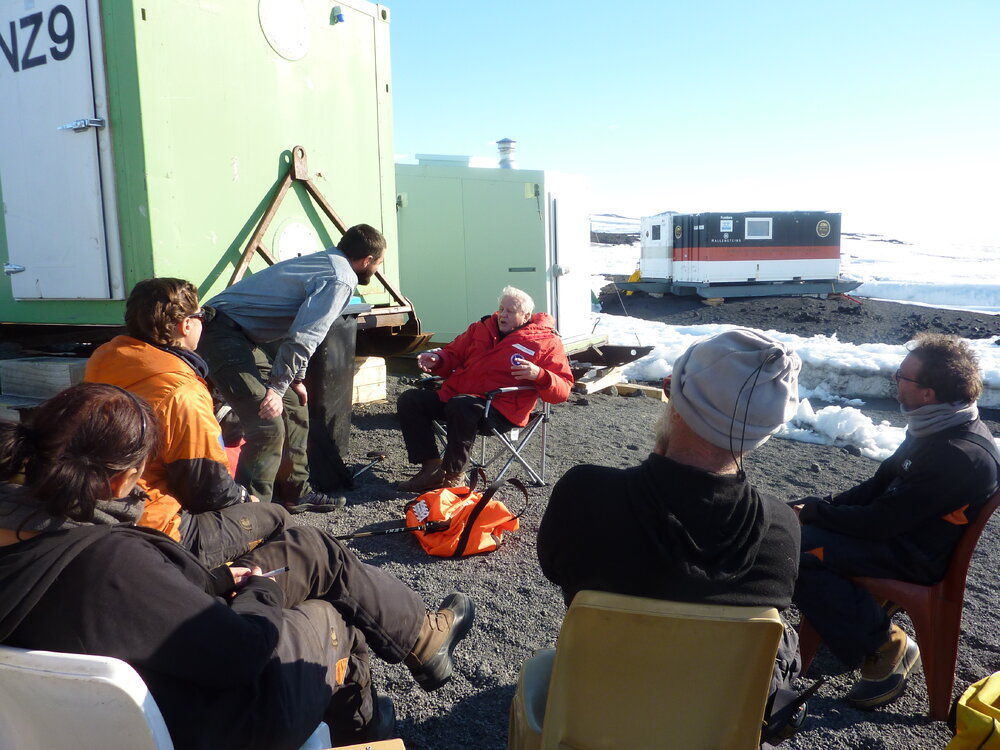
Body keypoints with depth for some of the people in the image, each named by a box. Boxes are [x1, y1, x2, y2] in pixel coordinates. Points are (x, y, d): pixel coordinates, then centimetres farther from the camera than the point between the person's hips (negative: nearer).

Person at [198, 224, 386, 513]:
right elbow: (302, 338, -25)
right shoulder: (340, 280, -16)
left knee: (294, 410, 15)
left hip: (245, 337, 11)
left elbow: (296, 326, 22)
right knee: (268, 426, -15)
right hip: (223, 334, -11)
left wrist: (295, 379, 23)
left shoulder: (324, 262, 15)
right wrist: (276, 388, -22)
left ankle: (295, 493, 26)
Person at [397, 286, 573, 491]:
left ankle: (454, 475, -22)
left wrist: (538, 375, -24)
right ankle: (431, 467, -7)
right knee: (410, 400, -6)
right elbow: (454, 355, 28)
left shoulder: (546, 341, 2)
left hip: (501, 410, -7)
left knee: (461, 405, -37)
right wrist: (437, 360, 5)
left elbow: (562, 389, -4)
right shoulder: (481, 328, 18)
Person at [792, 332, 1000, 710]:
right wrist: (826, 506, -3)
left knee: (797, 551, -24)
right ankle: (869, 604, 16)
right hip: (899, 527, 10)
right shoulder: (939, 426, 2)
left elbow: (880, 522, -26)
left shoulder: (960, 456, -28)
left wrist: (813, 510, -14)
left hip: (916, 556, -10)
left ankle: (884, 647, -7)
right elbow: (882, 483, 10)